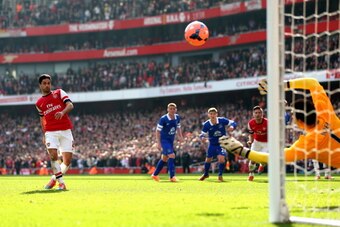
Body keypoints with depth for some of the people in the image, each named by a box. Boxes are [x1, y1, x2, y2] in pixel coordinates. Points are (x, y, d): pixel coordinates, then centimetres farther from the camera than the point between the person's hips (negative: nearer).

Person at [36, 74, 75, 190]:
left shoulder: (59, 93, 8)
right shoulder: (39, 103, 16)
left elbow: (70, 105, -5)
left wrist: (62, 112, -25)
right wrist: (44, 134, 21)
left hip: (65, 131, -1)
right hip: (51, 132, 1)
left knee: (67, 160, -6)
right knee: (53, 155, -23)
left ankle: (54, 178, 16)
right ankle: (61, 182, -15)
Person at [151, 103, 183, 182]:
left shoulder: (177, 118, 0)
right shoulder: (163, 119, -18)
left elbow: (178, 127, 16)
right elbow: (158, 131, -13)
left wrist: (180, 136, -1)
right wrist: (158, 143, -17)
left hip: (171, 140, 7)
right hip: (164, 140, -7)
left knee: (164, 158, 14)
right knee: (172, 155, -20)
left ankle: (155, 174, 28)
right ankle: (172, 176, -19)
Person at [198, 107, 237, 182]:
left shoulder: (222, 120, -19)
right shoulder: (206, 124, -17)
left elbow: (233, 123, -10)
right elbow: (203, 134, -10)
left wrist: (232, 126, -34)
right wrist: (202, 137, -34)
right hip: (212, 144, 2)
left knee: (221, 158, -20)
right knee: (208, 159, 13)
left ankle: (220, 175, 2)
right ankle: (205, 174, 41)